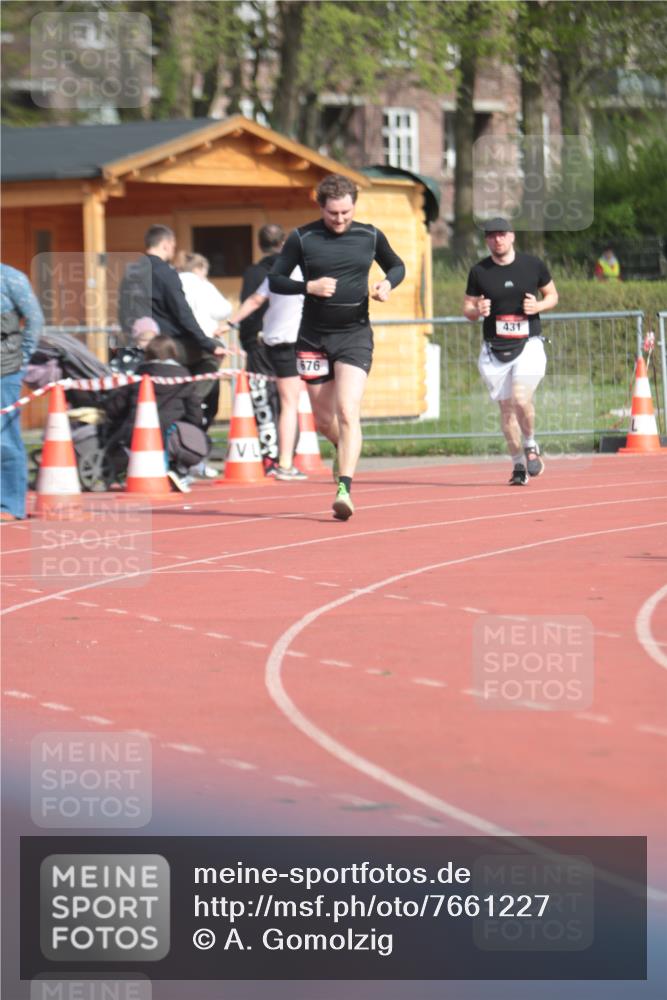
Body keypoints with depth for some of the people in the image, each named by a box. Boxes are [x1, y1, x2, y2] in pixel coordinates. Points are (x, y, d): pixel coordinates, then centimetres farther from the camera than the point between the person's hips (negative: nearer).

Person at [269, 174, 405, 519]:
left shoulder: (370, 237, 3)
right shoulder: (301, 239, -2)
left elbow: (397, 266, 18)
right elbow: (275, 280, 2)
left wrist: (388, 283, -4)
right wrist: (309, 287, -16)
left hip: (355, 335, -1)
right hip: (313, 338, 1)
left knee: (347, 412, -18)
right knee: (324, 420, 10)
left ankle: (345, 488, -22)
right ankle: (345, 451, 44)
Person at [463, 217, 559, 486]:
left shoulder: (533, 265, 2)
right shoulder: (479, 272, 3)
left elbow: (552, 295, 13)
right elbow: (467, 309, 9)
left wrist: (538, 306, -9)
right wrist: (477, 311, -15)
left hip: (528, 345, -2)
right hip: (494, 350, 2)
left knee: (521, 399, -20)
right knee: (506, 407, 3)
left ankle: (530, 445, 8)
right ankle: (518, 464, 16)